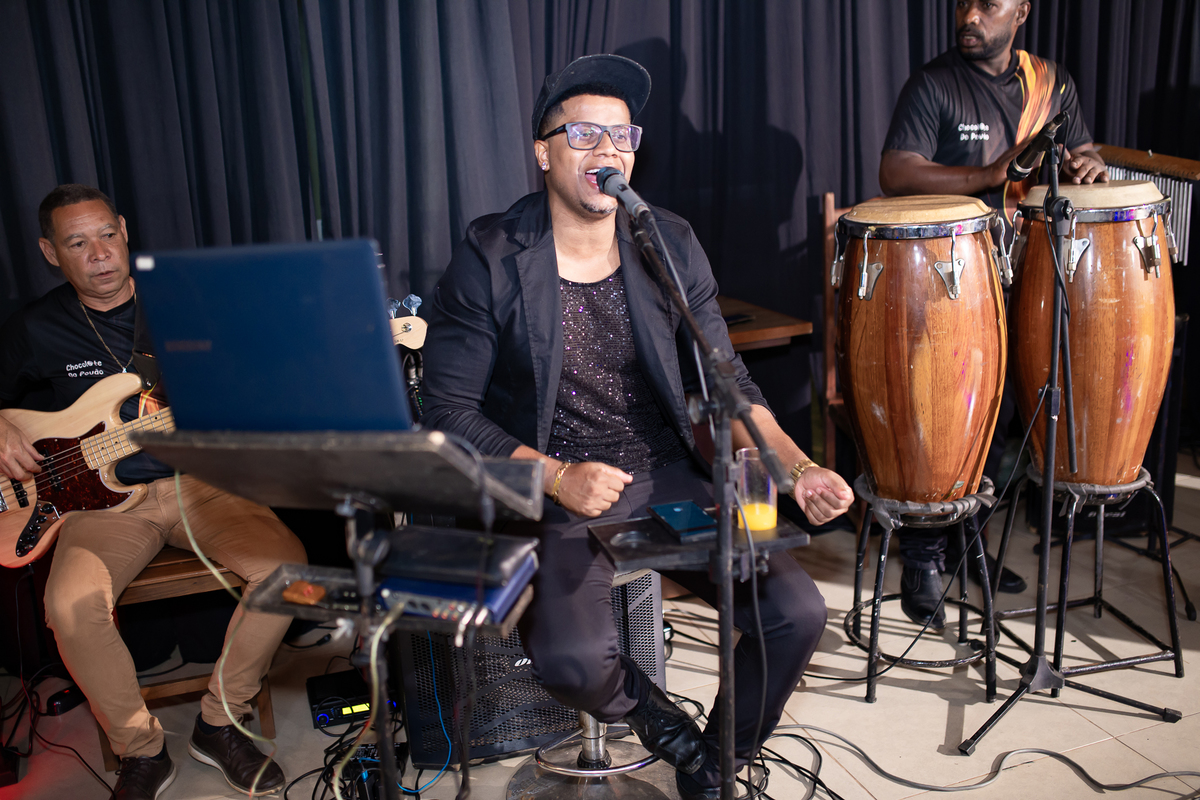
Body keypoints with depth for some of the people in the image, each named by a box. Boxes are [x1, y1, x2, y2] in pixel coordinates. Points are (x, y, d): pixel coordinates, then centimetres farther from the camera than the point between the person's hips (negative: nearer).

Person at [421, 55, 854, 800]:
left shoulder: (671, 246, 3)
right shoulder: (491, 262, -9)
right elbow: (451, 411, -8)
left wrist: (796, 467, -10)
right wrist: (557, 478, -20)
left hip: (668, 477, 4)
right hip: (554, 494, -3)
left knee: (798, 612, -14)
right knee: (573, 660, -30)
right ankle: (658, 719, 8)